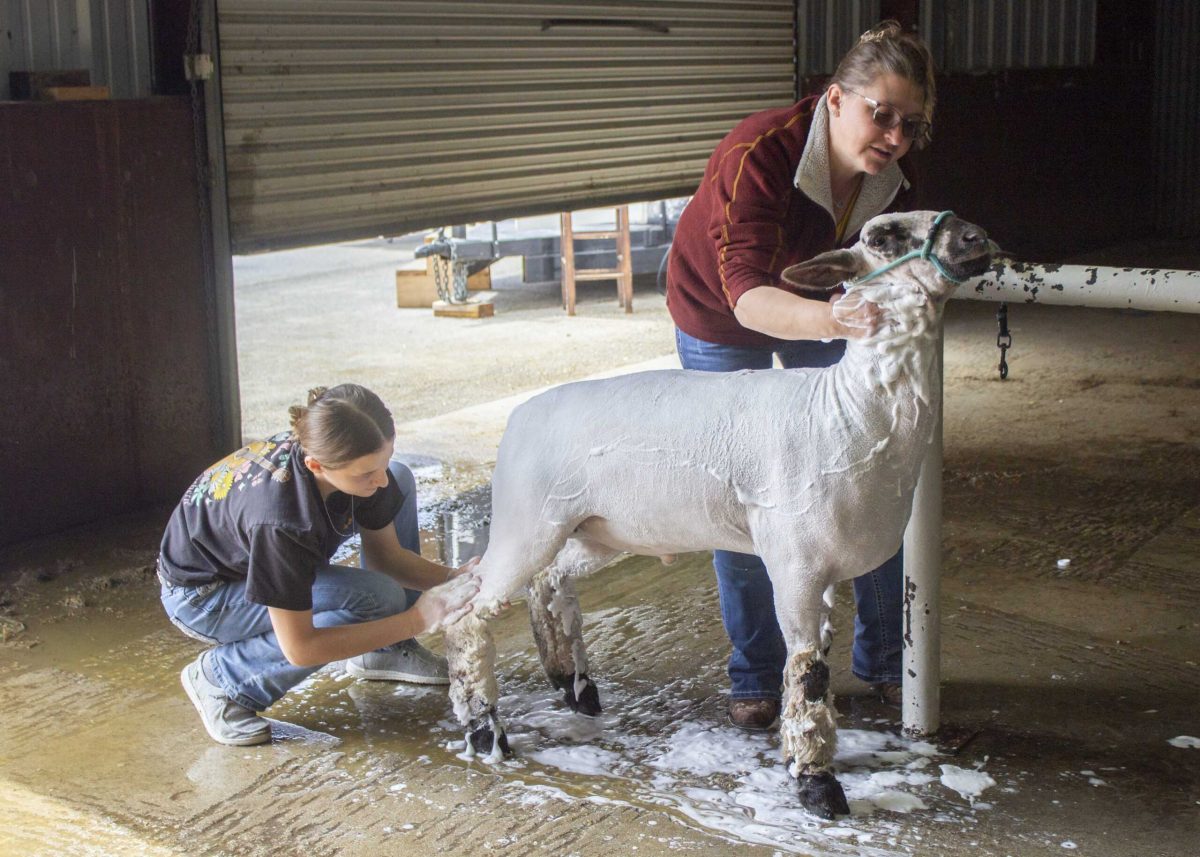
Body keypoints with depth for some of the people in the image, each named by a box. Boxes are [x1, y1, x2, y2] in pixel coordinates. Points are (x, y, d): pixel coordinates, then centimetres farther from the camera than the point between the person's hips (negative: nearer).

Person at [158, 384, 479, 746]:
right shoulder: (280, 519, -41)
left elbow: (386, 555, -5)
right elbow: (299, 649, -33)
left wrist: (450, 578, -24)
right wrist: (417, 619, -34)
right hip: (201, 594, -8)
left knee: (402, 480, -3)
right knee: (377, 598, -26)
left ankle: (386, 651, 5)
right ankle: (221, 678, -11)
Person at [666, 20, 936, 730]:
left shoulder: (890, 181, -18)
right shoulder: (758, 153, -36)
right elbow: (747, 294, -47)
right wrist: (831, 318, -64)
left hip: (823, 313, 4)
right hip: (722, 322, -4)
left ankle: (885, 660, 17)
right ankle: (756, 678, 15)